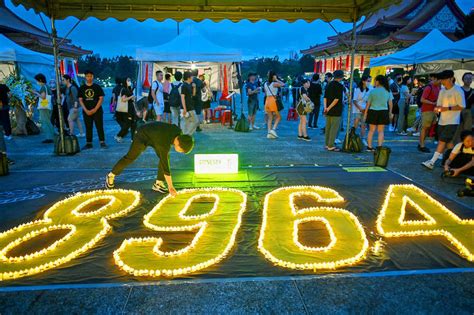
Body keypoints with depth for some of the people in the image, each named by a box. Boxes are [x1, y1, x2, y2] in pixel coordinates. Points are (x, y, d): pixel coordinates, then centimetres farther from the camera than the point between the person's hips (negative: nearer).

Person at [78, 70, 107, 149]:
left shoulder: (97, 87, 3)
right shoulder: (82, 88, 7)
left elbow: (101, 98, -2)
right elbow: (80, 100, 5)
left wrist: (95, 109, -11)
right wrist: (86, 110, -7)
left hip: (97, 110, -2)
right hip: (86, 111, 2)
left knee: (99, 127, -3)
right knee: (88, 127, 5)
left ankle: (102, 142, 0)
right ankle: (88, 143, 10)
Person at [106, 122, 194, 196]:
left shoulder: (178, 131, -24)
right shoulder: (164, 144, -42)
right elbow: (165, 165, -37)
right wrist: (170, 187, -32)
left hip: (154, 134, 7)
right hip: (143, 135, -6)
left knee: (164, 158, -9)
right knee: (130, 158, 2)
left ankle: (158, 183, -1)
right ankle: (111, 176, 23)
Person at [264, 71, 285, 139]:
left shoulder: (265, 84, 10)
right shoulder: (274, 84, -9)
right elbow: (283, 84, -2)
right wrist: (277, 80, 0)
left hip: (267, 100, 6)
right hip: (273, 100, -6)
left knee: (270, 118, 9)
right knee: (278, 116, 7)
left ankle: (269, 132, 3)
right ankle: (273, 129, -8)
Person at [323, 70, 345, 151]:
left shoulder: (329, 84, 10)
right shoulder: (340, 86, -11)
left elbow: (325, 97, 4)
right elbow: (337, 99, -18)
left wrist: (325, 107, -3)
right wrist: (329, 108, -15)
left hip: (329, 111, 7)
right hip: (336, 111, -7)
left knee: (328, 127, 13)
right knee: (334, 128, -2)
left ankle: (327, 144, 19)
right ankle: (331, 146, -1)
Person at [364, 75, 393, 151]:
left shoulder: (372, 91, -4)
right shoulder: (388, 91, 3)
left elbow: (368, 104, -2)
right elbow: (390, 104, 5)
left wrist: (365, 114, 5)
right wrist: (390, 113, 16)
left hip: (373, 111, -1)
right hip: (383, 112, 1)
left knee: (371, 130, 8)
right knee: (381, 131, 7)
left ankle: (369, 146, 10)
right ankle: (380, 147, 3)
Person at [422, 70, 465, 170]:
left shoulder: (458, 90, -8)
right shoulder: (442, 91, 13)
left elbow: (462, 106, -10)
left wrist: (447, 108, -18)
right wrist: (437, 108, -8)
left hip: (452, 122, -7)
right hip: (442, 121, 7)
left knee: (442, 141, -11)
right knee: (448, 143, 11)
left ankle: (432, 162, -13)